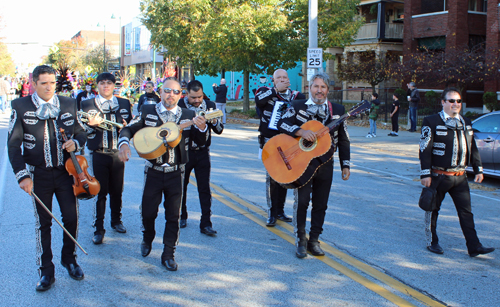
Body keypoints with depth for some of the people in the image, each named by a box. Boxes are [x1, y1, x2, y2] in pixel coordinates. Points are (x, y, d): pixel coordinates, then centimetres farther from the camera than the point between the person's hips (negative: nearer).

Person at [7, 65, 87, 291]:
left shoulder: (68, 104, 4)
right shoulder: (21, 107, -4)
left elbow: (81, 132, 14)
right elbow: (14, 144, -4)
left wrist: (75, 142, -10)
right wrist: (22, 175, -13)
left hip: (65, 171, 2)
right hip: (38, 175, -2)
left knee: (71, 217, 4)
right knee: (43, 223, 7)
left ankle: (69, 259, 29)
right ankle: (46, 272, 19)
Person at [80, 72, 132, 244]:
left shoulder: (124, 104, 9)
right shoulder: (87, 105, 3)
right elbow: (82, 131, 0)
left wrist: (126, 127, -9)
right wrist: (92, 125, -19)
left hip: (118, 153, 2)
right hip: (98, 154, -2)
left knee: (117, 191, 11)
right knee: (100, 192, -1)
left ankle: (116, 221, 30)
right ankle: (98, 229, 8)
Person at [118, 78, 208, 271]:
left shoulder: (188, 116, 2)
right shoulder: (148, 112, 2)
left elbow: (200, 142, 1)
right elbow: (128, 129, 2)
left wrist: (202, 129, -20)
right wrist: (124, 143, -18)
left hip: (176, 173, 0)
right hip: (153, 171, 0)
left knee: (173, 215, 4)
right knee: (147, 212, 8)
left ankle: (168, 254, 17)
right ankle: (147, 239, 39)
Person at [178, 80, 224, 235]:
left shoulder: (210, 105, 2)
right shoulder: (179, 105, -7)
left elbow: (219, 130, 3)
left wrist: (214, 121, -17)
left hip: (202, 152, 2)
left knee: (204, 188, 0)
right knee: (181, 186, 12)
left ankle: (206, 224, 4)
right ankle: (182, 216, 32)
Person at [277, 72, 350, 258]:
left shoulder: (337, 111, 8)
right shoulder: (298, 106, 2)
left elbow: (344, 140, 10)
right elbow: (282, 124, -8)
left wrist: (345, 165, 5)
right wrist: (301, 132, -23)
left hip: (325, 164, 3)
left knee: (321, 204, 7)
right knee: (301, 201, -7)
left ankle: (314, 240, 19)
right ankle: (301, 241, 7)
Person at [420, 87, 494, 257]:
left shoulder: (466, 123, 13)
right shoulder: (431, 122, -7)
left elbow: (473, 148, 19)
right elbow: (425, 150, -10)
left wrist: (478, 169, 13)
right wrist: (425, 174, -15)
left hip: (460, 177, 5)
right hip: (439, 176, -5)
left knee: (466, 211, 3)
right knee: (433, 210, 7)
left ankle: (474, 247, 7)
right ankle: (432, 242, 22)